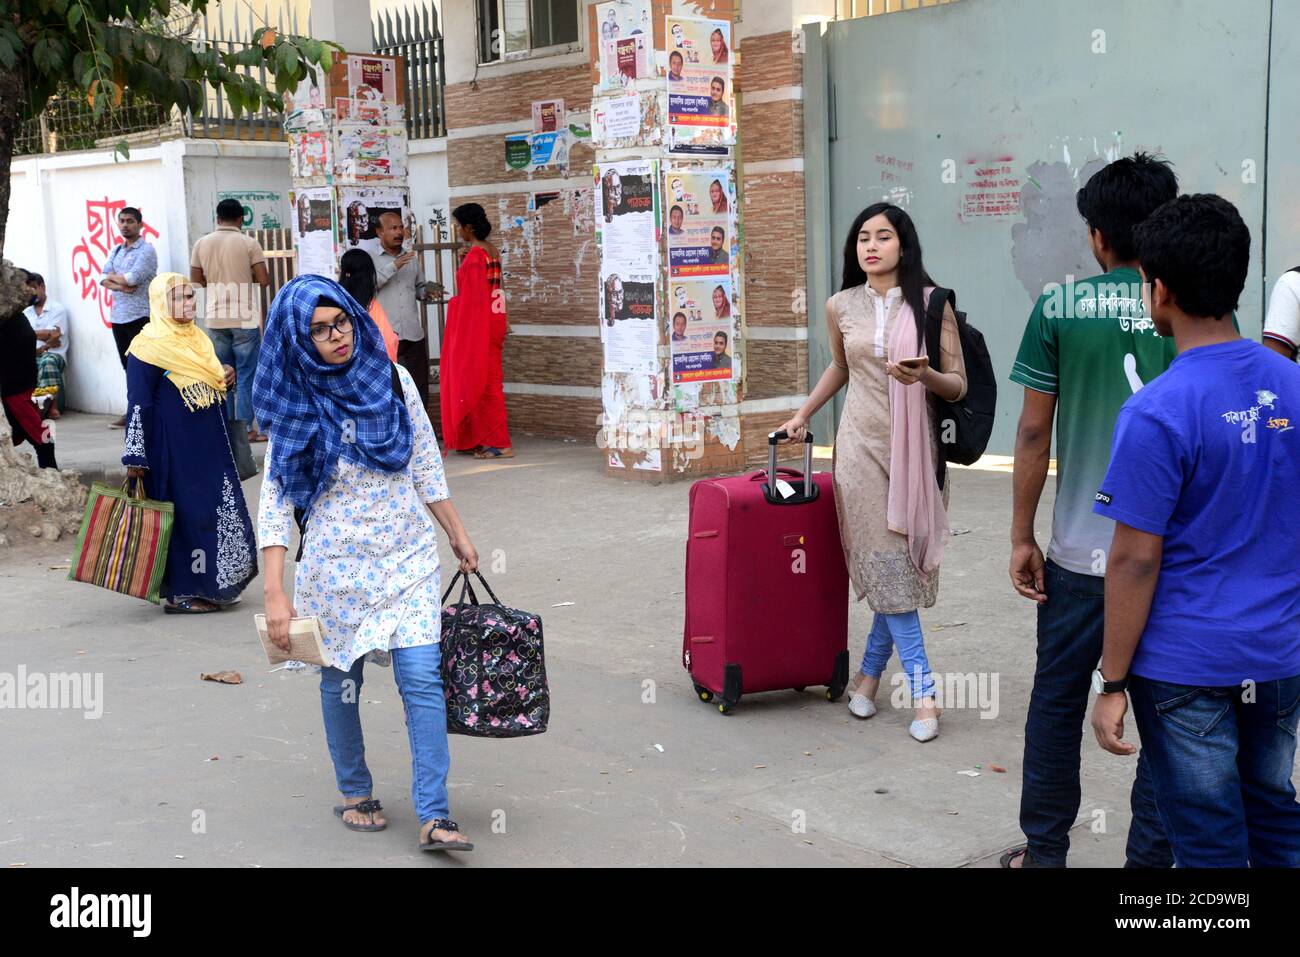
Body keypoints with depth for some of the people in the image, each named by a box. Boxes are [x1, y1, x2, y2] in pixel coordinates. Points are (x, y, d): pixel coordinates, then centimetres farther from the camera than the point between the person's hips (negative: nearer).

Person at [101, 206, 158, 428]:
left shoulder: (146, 249, -5)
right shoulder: (116, 251, 17)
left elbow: (133, 278, -17)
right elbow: (103, 278, 6)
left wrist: (113, 277, 0)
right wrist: (120, 285, -13)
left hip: (140, 316, -7)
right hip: (118, 316, 7)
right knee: (129, 367, 11)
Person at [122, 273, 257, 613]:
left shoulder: (198, 339, 12)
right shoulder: (148, 347, -12)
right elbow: (138, 405, -12)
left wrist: (224, 378, 3)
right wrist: (136, 457, -14)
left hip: (209, 444, 8)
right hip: (174, 448, -8)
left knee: (221, 509, 10)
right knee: (183, 512, -3)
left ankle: (213, 585, 21)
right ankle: (179, 594, 6)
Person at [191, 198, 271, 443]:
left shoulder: (202, 244, 4)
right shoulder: (249, 243, -7)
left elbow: (195, 281, 7)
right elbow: (264, 280, -9)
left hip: (215, 318, 4)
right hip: (244, 318, -4)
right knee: (246, 376, 2)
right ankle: (245, 428, 1)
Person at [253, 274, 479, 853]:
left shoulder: (393, 380, -1)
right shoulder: (295, 406, -5)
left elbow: (426, 467, 8)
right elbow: (275, 502, -6)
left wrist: (458, 535, 11)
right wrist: (275, 592, -11)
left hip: (408, 558, 1)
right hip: (336, 564, -1)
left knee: (422, 678, -8)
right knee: (342, 681, 11)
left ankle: (433, 817, -4)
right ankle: (355, 794, 33)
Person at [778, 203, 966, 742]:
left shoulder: (931, 304, -3)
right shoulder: (841, 307, 5)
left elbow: (958, 386, -1)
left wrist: (924, 375, -21)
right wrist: (803, 414, 24)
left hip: (913, 448, -1)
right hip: (862, 445, 1)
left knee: (900, 566, 1)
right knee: (887, 566, -4)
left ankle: (870, 672, 21)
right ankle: (923, 693, -1)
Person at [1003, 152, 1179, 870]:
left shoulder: (1058, 308, -4)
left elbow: (1034, 431, -3)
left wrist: (1022, 537, 5)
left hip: (1080, 552, 0)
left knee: (1056, 701, 14)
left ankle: (1044, 851, 24)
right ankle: (1150, 857, 17)